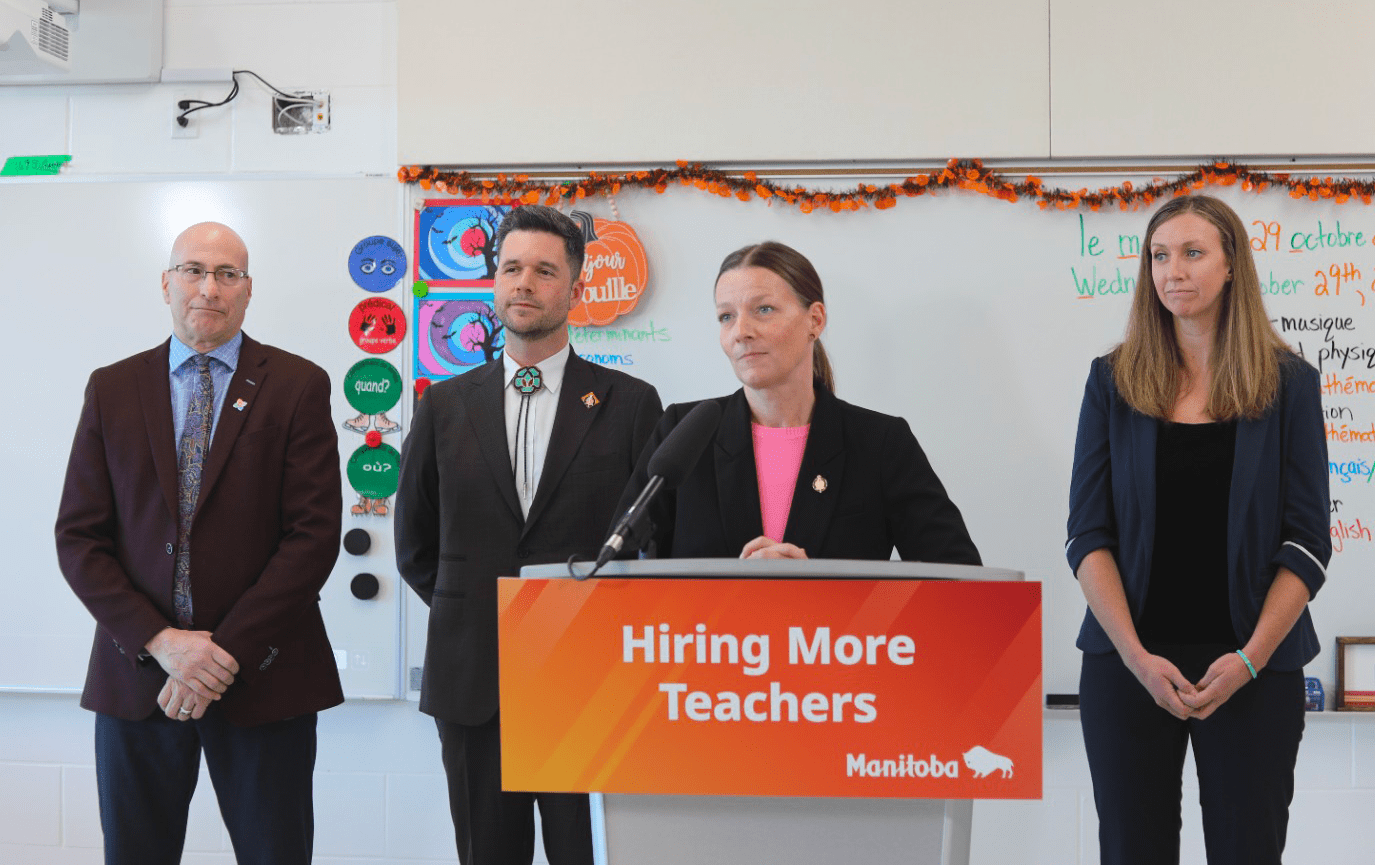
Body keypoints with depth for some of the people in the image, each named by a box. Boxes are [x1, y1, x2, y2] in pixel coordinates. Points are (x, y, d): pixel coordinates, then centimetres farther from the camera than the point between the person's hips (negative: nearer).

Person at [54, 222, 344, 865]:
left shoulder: (298, 386, 0)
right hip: (137, 672, 2)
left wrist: (226, 649, -13)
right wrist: (160, 642, -11)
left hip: (263, 680, -2)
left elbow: (314, 533, -7)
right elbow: (78, 537, 2)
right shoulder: (111, 388, 7)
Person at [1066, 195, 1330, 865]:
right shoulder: (1114, 380, 4)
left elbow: (1307, 542, 0)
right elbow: (1088, 533, 0)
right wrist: (1135, 654, -11)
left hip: (1255, 667, 0)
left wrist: (1250, 658, -11)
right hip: (1128, 663, 1)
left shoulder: (1288, 383, 2)